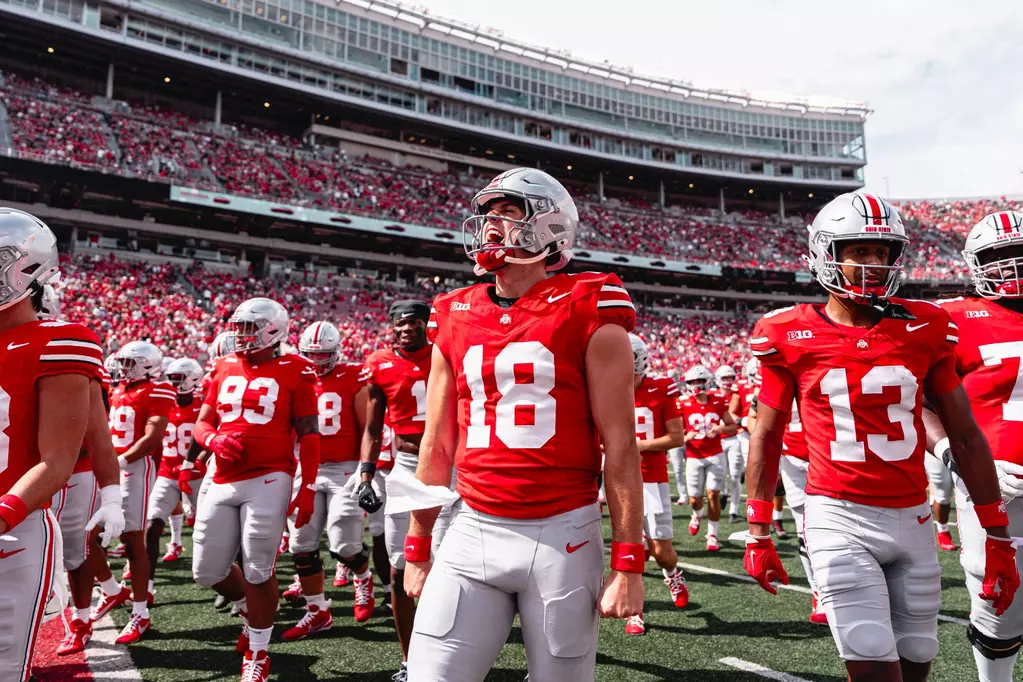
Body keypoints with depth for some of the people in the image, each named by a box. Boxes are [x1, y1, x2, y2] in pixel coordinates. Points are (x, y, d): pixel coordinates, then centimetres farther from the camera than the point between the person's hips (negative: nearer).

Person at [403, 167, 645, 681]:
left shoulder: (588, 314, -6)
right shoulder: (454, 318, 7)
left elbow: (620, 446, -6)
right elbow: (437, 446, 13)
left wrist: (627, 562, -7)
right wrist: (417, 548, 16)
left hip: (562, 536, -3)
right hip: (473, 533, 3)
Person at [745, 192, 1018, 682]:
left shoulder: (924, 329, 2)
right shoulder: (792, 336, -5)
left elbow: (965, 436, 8)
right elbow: (766, 439, 3)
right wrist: (758, 535, 3)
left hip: (912, 518, 4)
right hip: (839, 518, -3)